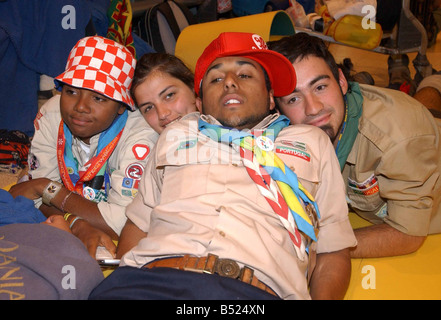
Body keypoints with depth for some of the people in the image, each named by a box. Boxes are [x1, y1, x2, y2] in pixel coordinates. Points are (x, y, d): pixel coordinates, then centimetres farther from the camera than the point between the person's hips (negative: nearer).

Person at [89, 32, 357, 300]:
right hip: (153, 279, 1)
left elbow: (333, 251, 19)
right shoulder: (176, 134, 28)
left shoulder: (312, 142, 25)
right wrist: (120, 284, 2)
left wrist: (322, 297, -2)